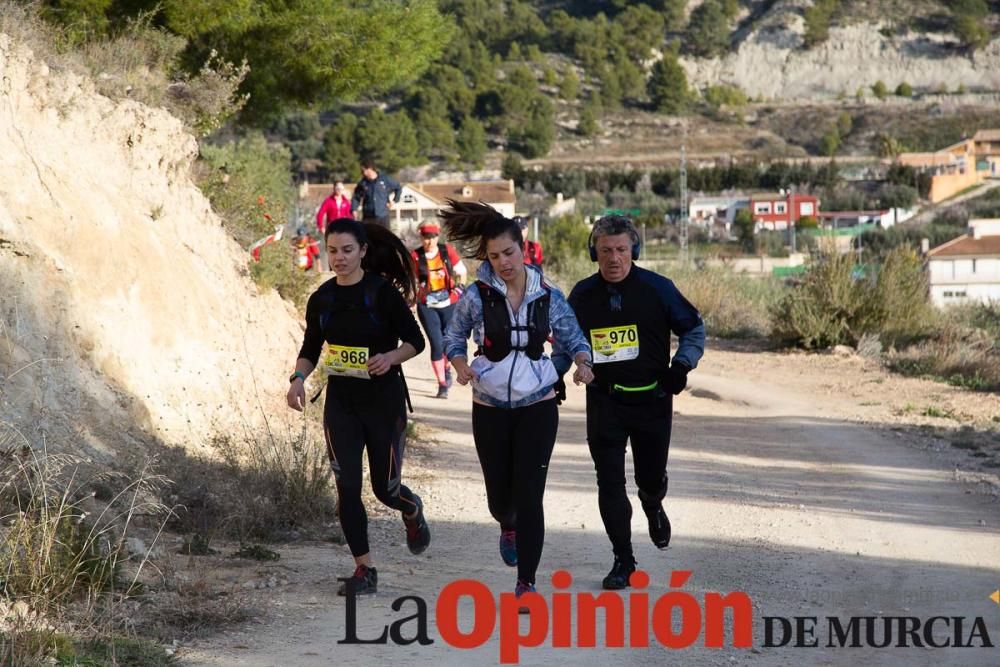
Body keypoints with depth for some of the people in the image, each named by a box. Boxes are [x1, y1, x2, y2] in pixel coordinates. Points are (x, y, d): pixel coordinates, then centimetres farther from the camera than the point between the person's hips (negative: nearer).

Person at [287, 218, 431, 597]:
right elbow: (310, 349, 13)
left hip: (384, 399, -3)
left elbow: (415, 341, -4)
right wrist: (299, 378, -6)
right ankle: (364, 570, 5)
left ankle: (413, 512, 42)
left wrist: (390, 357, -24)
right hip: (341, 402, 3)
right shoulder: (321, 299, 3)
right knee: (347, 487, -5)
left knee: (385, 488, 5)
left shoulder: (383, 292, -9)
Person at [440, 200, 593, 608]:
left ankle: (526, 582, -1)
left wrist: (581, 363, -15)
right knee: (500, 495, 9)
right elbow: (453, 339, 5)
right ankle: (508, 527, 48)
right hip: (490, 409, 1)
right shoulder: (477, 297, -6)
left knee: (529, 495, -9)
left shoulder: (548, 296, -3)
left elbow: (574, 338, 6)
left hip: (538, 407, -1)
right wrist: (461, 367, -16)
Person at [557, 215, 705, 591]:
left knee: (651, 477, 10)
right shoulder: (583, 295, -1)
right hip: (604, 402, 1)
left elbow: (693, 328, 4)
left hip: (652, 400, -1)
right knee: (610, 483, -5)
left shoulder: (657, 288, -7)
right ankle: (623, 561, 5)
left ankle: (653, 506, 48)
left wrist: (682, 365, -9)